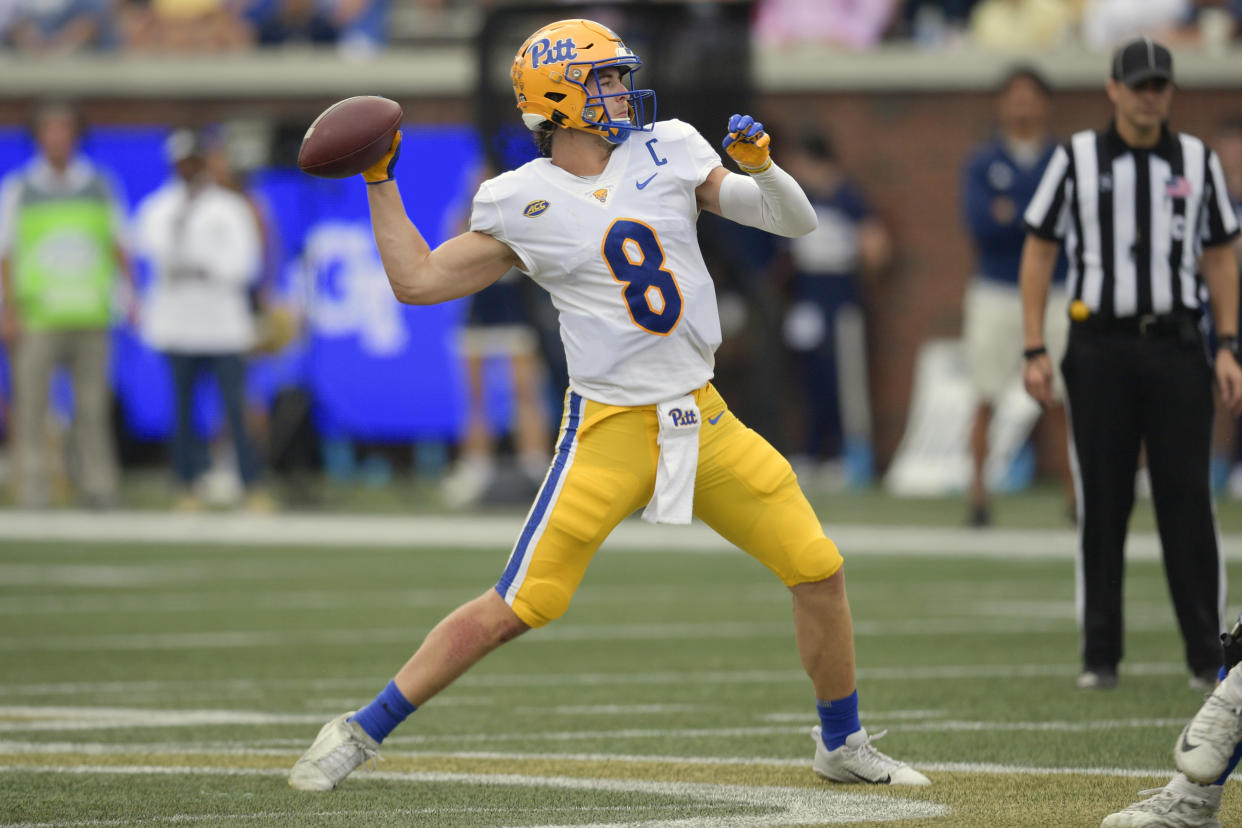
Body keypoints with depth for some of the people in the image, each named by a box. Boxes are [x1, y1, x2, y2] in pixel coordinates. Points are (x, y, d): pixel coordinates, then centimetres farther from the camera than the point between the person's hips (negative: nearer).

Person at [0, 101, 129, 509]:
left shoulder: (100, 186, 11)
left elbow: (118, 247, 14)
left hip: (90, 317, 2)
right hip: (36, 318, -2)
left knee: (93, 409, 2)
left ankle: (100, 493, 7)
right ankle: (33, 498, -4)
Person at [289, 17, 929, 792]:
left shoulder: (669, 151, 6)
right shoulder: (520, 203, -2)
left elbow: (795, 222, 7)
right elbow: (418, 280, 3)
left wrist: (759, 164, -12)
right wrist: (380, 182, 0)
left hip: (706, 423, 4)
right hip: (611, 431, -4)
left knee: (819, 570, 3)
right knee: (517, 607, -11)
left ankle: (843, 746, 25)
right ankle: (360, 732, 0)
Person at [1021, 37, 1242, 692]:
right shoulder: (1077, 159, 4)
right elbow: (1038, 253, 5)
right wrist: (1035, 352, -2)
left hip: (1176, 344, 1)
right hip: (1099, 348, -1)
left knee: (1188, 499, -3)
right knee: (1102, 503, 2)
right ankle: (1099, 656, 8)